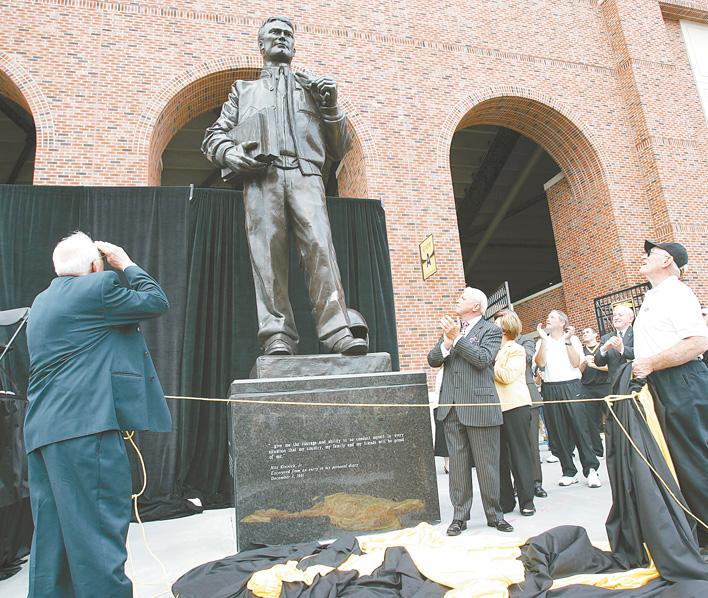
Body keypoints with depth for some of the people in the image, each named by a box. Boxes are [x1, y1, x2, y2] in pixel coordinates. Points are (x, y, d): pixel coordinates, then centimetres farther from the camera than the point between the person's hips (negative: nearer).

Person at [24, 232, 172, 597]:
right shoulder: (97, 286, -7)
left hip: (40, 431, 9)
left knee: (52, 533, 13)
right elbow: (156, 302, -1)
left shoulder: (42, 301, 20)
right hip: (85, 425, -9)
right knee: (100, 527, -4)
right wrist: (127, 265, 10)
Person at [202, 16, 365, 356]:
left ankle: (338, 333, -26)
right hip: (262, 176, 0)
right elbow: (213, 136, 22)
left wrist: (330, 108, 9)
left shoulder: (312, 88, 32)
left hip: (305, 176, 0)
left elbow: (340, 149, 24)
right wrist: (229, 152, -1)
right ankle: (278, 338, -15)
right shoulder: (245, 91, 31)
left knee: (320, 245, -20)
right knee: (268, 252, -14)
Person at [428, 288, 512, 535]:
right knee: (457, 463, 10)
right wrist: (447, 341, -10)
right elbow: (432, 360, 8)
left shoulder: (491, 330, 0)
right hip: (452, 406, 5)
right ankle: (460, 516, 20)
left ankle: (494, 514, 22)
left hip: (479, 405, -4)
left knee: (487, 464, 5)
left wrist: (457, 337, -15)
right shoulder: (450, 327, 16)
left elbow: (483, 359, -16)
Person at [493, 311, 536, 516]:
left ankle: (526, 501, 10)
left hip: (515, 406, -6)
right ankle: (505, 500, 16)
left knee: (520, 454, 2)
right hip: (495, 407, 6)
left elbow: (507, 376, -14)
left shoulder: (516, 350, -1)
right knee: (500, 456, 7)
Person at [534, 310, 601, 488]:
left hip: (571, 387, -2)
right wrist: (543, 339, -10)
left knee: (579, 427, -7)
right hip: (550, 389, 2)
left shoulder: (573, 339, 6)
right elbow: (540, 363, -6)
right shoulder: (542, 342, 10)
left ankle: (591, 470, 1)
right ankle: (568, 472, 11)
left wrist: (567, 341, -13)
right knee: (558, 432, 3)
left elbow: (576, 363, -7)